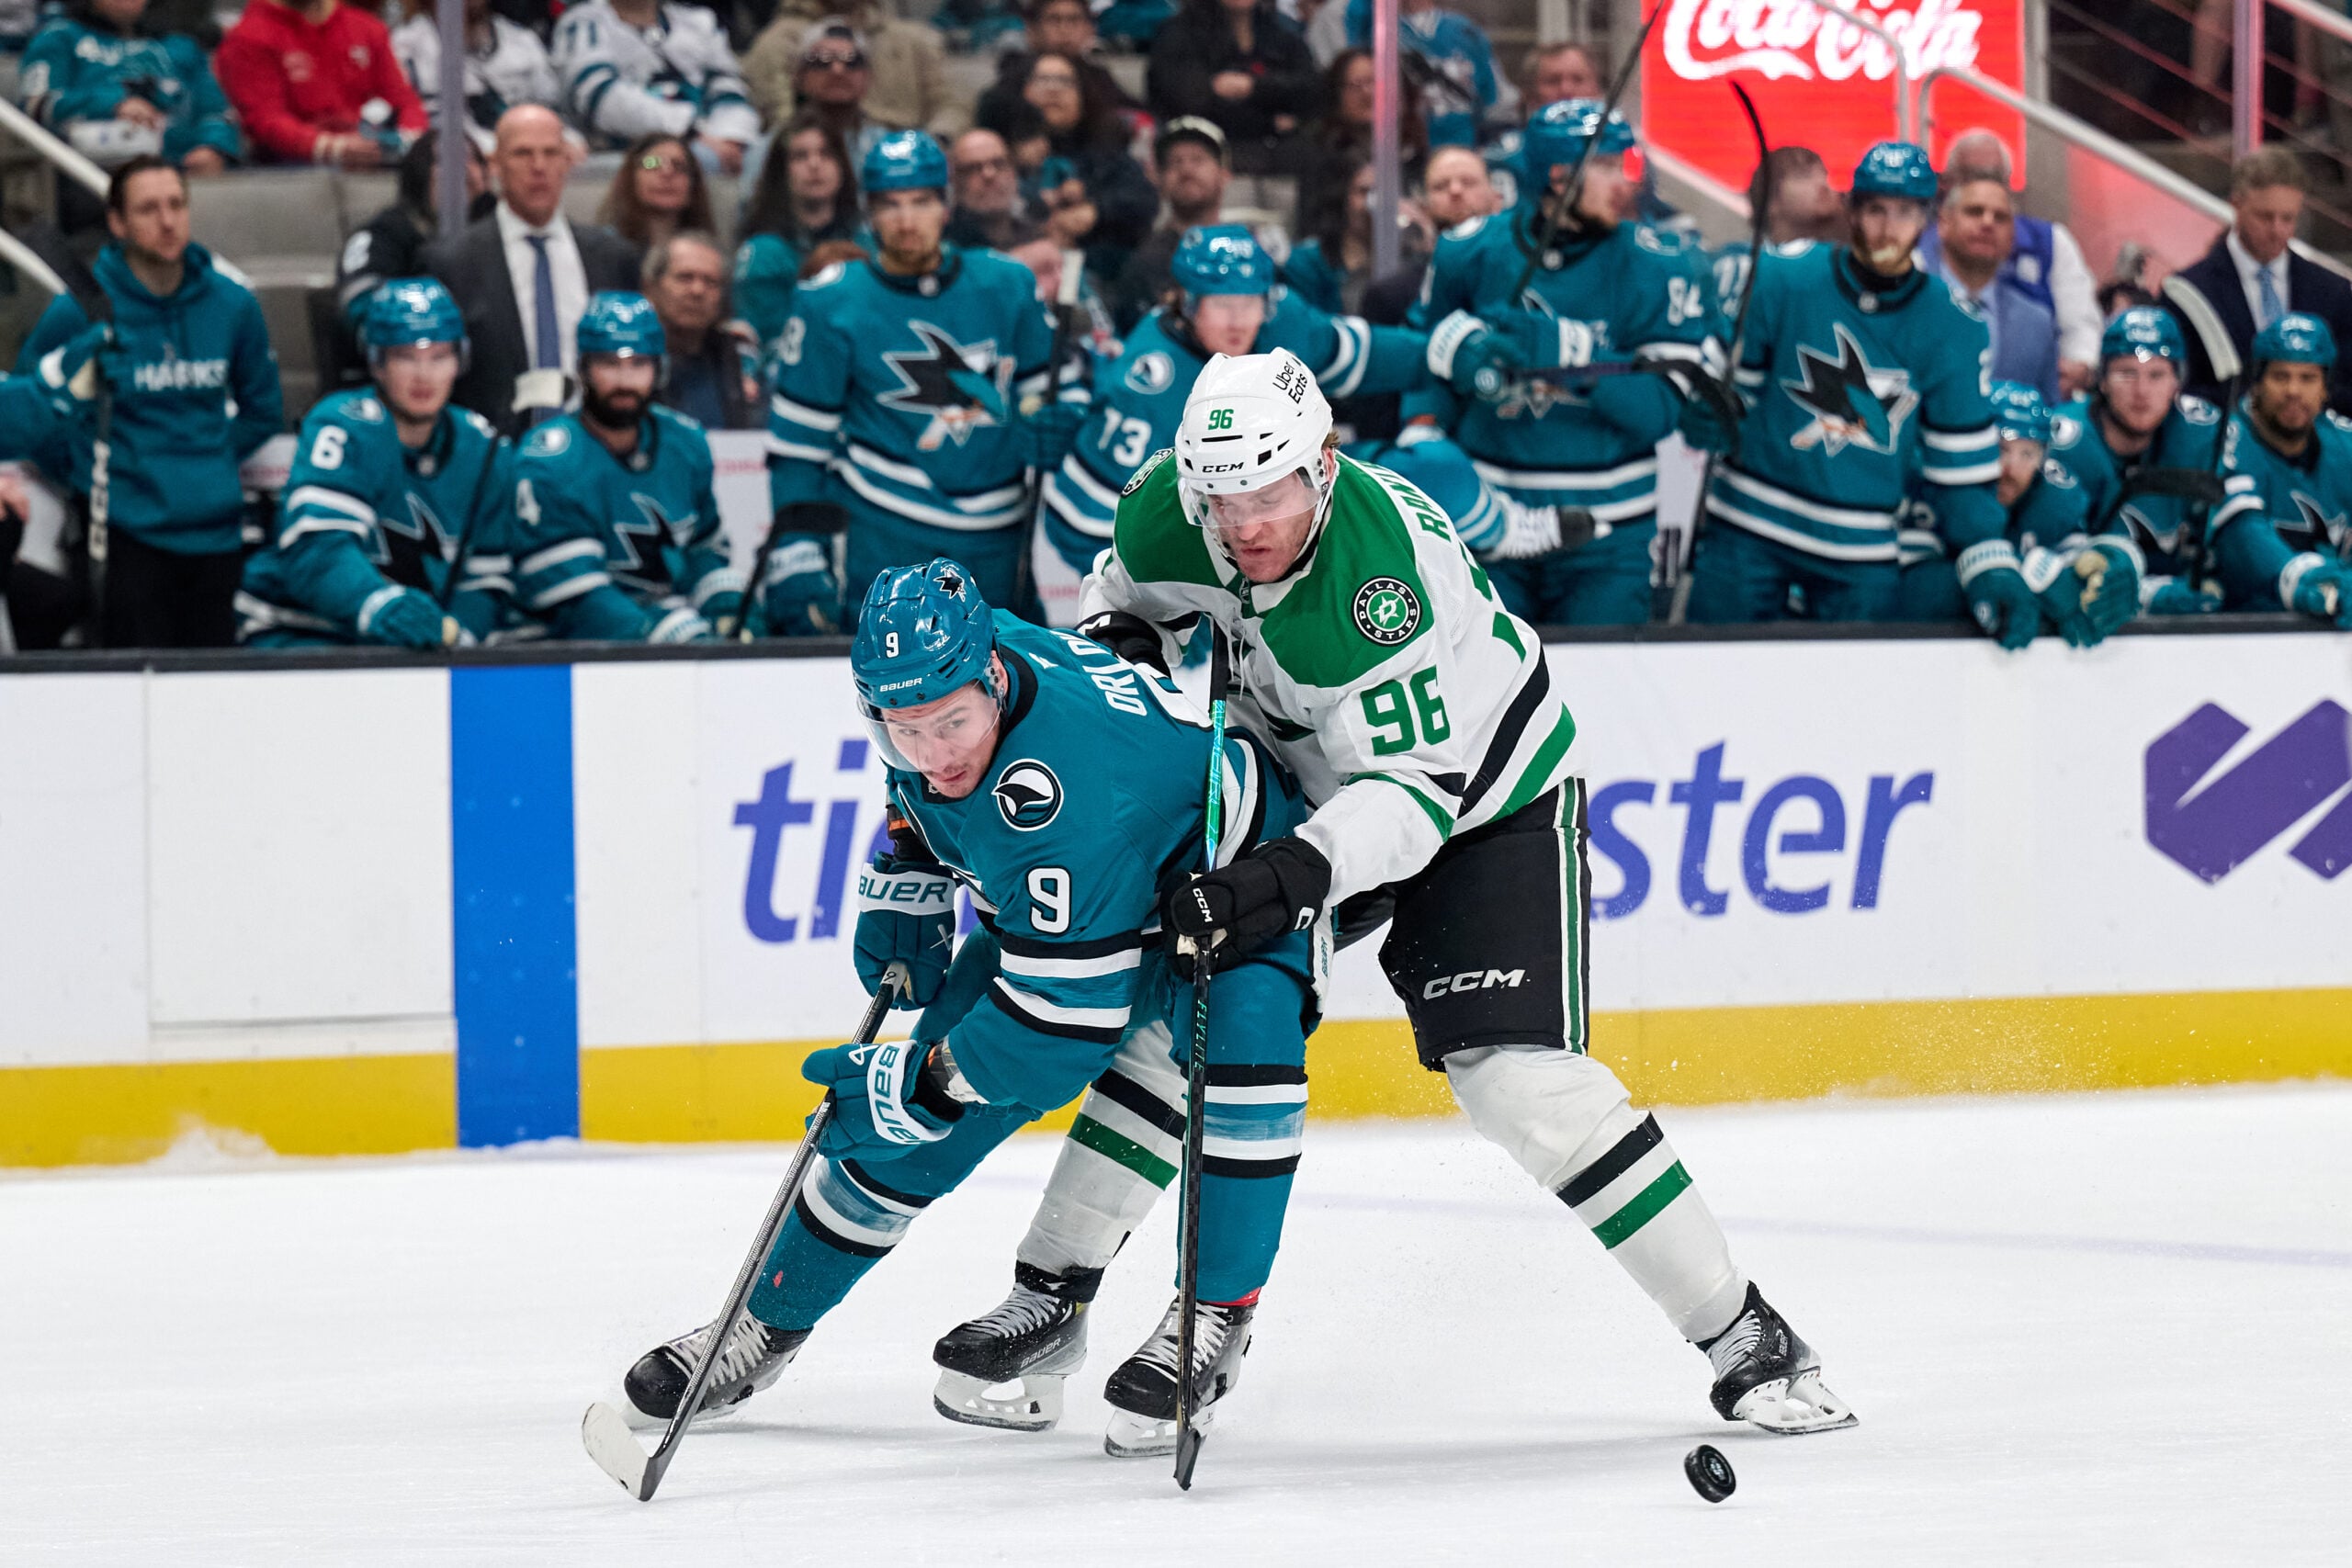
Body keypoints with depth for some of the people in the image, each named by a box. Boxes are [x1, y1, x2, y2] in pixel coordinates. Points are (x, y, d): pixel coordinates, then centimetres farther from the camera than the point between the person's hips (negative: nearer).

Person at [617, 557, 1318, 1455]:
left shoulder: (1064, 793, -43)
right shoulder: (924, 677, -20)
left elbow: (1065, 1022, -39)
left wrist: (915, 1087, -32)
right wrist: (904, 894, -1)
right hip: (1049, 905, 7)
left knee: (1245, 1040, -37)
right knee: (902, 1107, -1)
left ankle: (1216, 1314, -21)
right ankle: (769, 1323, 16)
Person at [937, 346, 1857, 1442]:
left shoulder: (1393, 570, -36)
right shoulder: (1166, 516, -17)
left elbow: (1416, 788, -35)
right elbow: (1124, 587, 8)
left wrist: (1296, 875, -48)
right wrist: (1111, 640, -15)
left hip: (1484, 796, -6)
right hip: (1304, 785, 6)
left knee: (1519, 1080, -19)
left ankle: (1744, 1340, -11)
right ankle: (1048, 1301, 16)